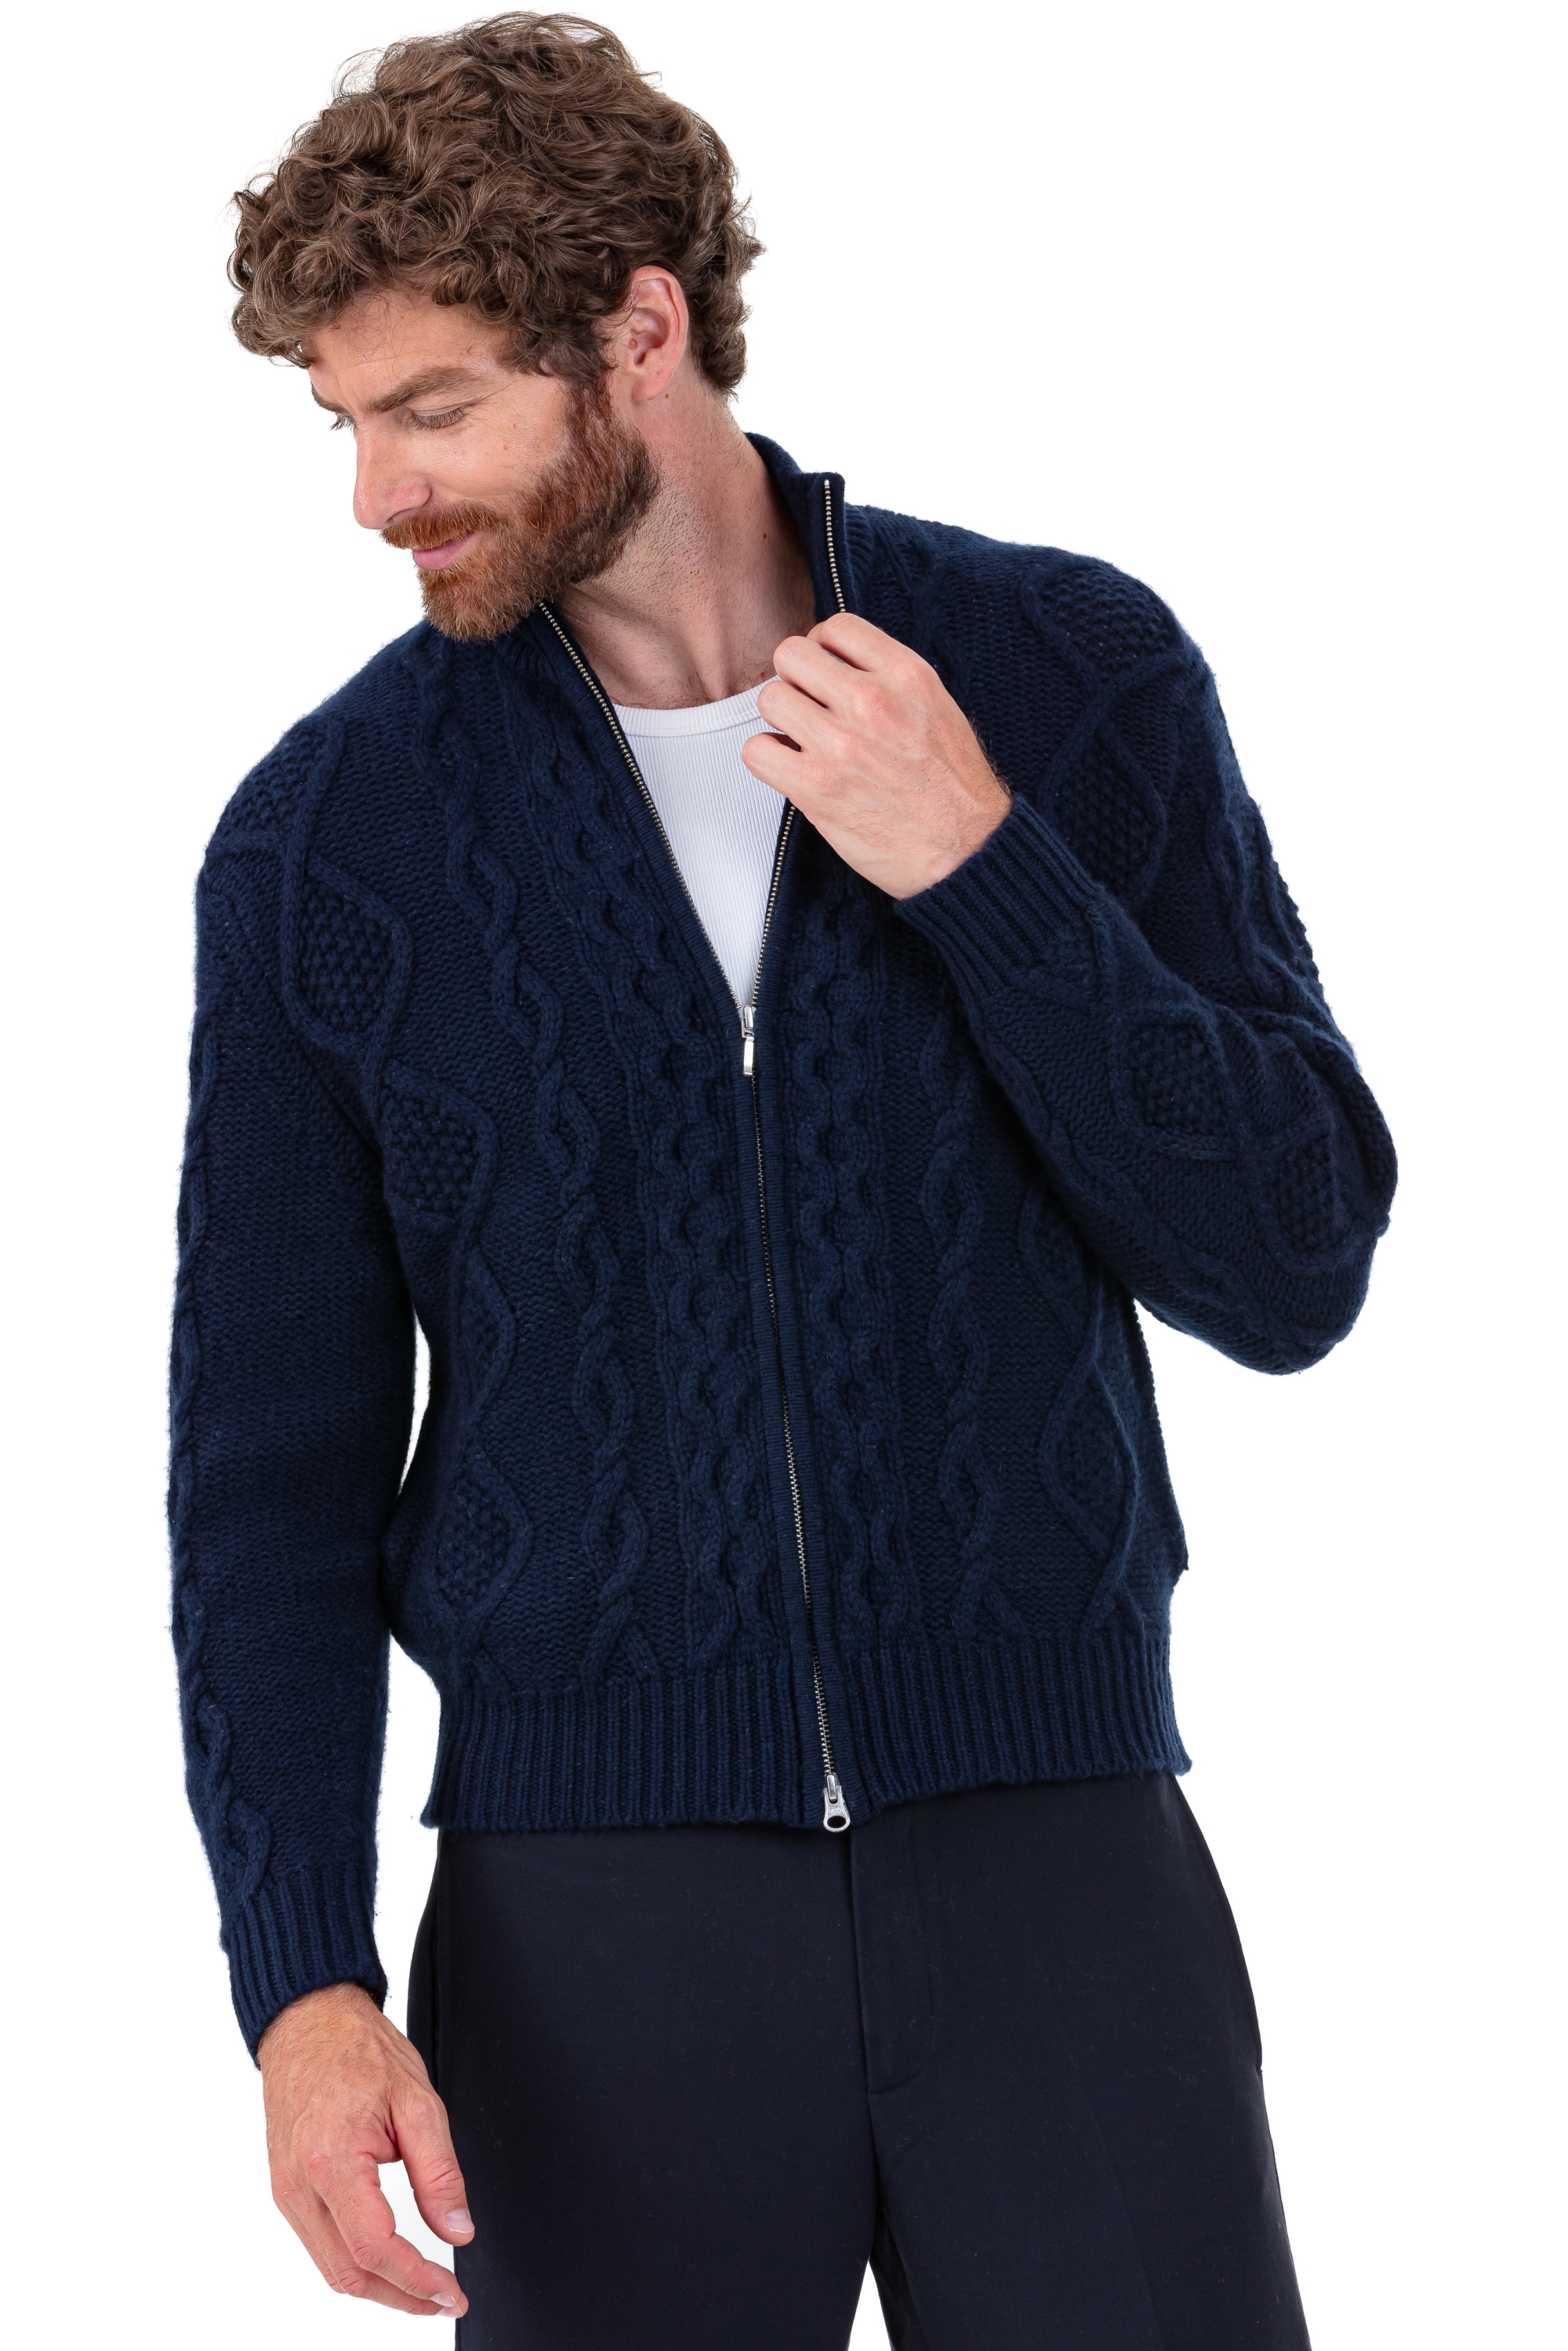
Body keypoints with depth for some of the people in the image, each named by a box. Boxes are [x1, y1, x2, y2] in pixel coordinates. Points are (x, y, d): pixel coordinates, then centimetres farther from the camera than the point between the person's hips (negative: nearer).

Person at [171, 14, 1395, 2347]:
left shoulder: (1079, 681, -2)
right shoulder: (324, 839, -1)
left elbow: (1292, 1268, -5)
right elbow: (275, 1452, 0)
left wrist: (978, 867, -17)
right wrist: (303, 1980, -13)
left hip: (1051, 1855, 0)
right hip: (596, 1907, 0)